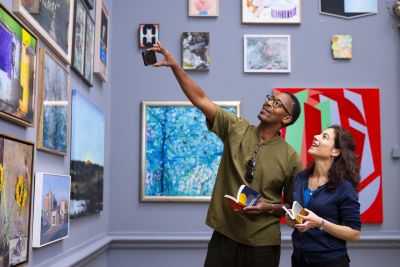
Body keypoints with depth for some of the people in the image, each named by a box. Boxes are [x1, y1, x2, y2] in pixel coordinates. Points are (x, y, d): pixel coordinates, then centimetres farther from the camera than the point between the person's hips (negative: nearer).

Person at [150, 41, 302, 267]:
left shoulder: (290, 157, -5)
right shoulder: (236, 129, -1)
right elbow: (201, 100, -9)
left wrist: (270, 208, -15)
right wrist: (174, 65, -17)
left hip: (263, 244, -1)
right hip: (224, 236, 2)